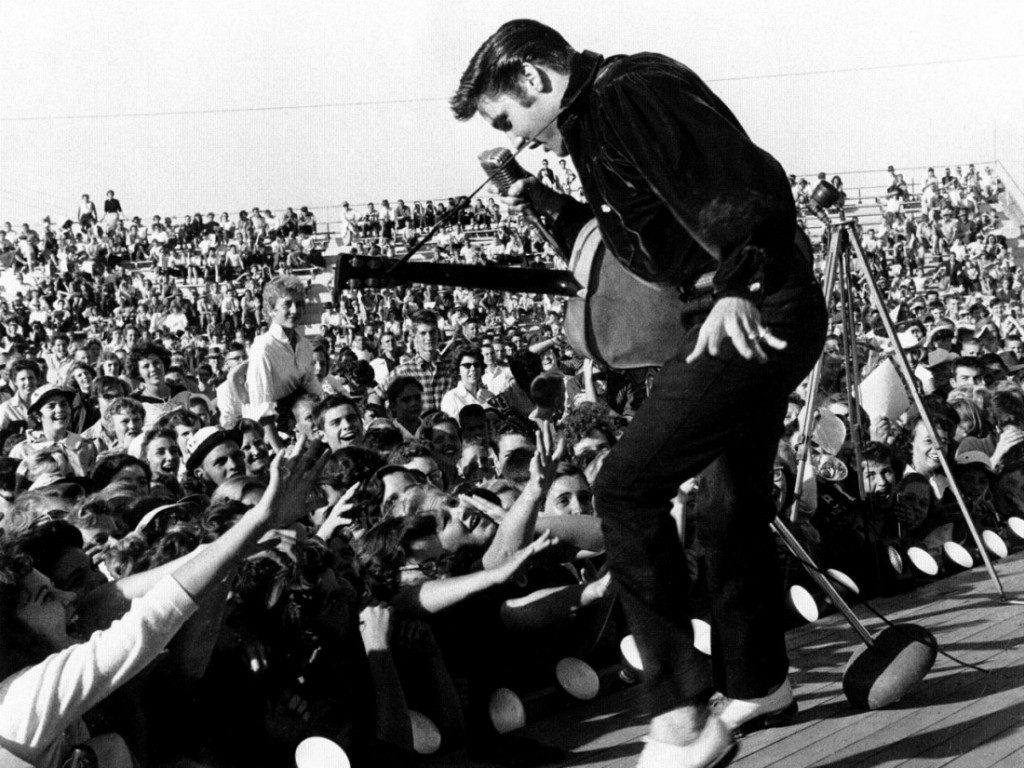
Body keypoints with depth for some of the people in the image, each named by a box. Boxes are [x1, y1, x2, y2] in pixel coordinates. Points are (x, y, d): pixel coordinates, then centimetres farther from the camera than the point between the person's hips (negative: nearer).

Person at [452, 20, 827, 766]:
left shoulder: (626, 92, -13)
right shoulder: (596, 114, 18)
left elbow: (746, 188, -23)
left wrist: (737, 289, -29)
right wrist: (558, 207, 16)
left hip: (752, 313, -11)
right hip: (770, 313, 11)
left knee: (628, 487, -14)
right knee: (735, 503, 22)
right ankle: (757, 683, 39)